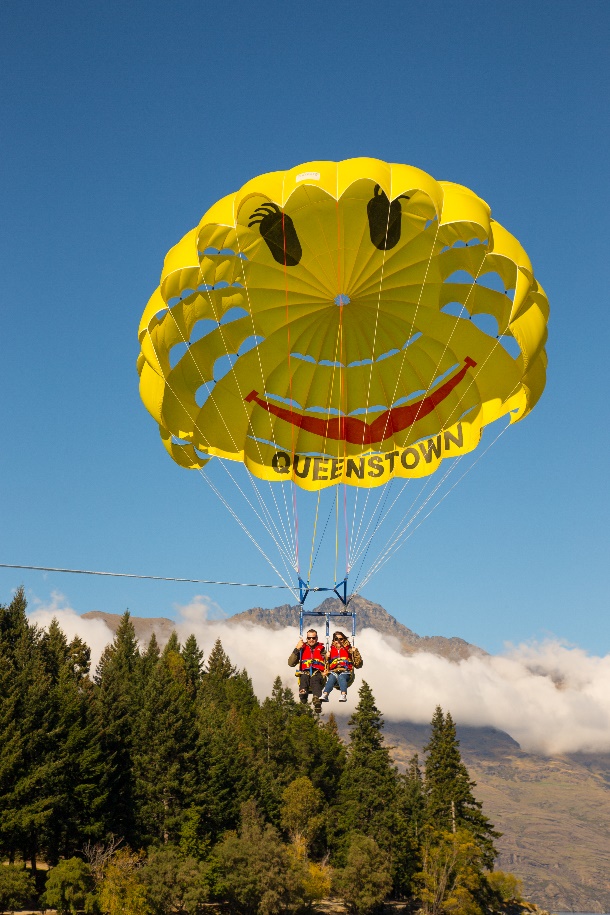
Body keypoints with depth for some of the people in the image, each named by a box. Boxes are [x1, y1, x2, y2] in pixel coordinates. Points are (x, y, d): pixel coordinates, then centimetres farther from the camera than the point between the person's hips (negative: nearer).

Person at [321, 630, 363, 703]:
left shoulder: (349, 650, 18)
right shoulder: (331, 650, 23)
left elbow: (358, 664, 11)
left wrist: (355, 652, -1)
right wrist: (327, 657, 1)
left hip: (345, 672, -1)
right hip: (333, 672, 1)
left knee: (341, 677, -36)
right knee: (331, 678, -33)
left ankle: (343, 695, -57)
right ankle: (325, 695, -52)